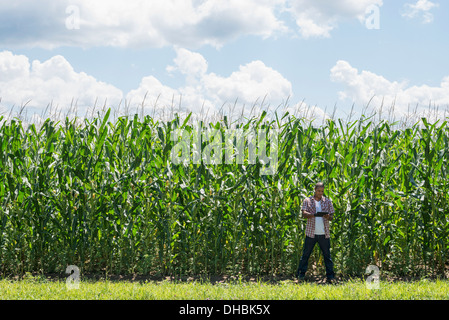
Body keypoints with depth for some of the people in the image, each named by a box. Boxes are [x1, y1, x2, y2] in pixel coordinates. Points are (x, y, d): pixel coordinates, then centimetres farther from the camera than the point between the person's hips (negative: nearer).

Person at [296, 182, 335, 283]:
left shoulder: (327, 201, 11)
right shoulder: (307, 201, 6)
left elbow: (331, 217, 9)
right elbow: (304, 213, -7)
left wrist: (328, 217, -17)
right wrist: (313, 215, -27)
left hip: (324, 233, 1)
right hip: (311, 233, -1)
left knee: (327, 255, 3)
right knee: (305, 255, 0)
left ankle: (330, 276, 6)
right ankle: (300, 275, 5)